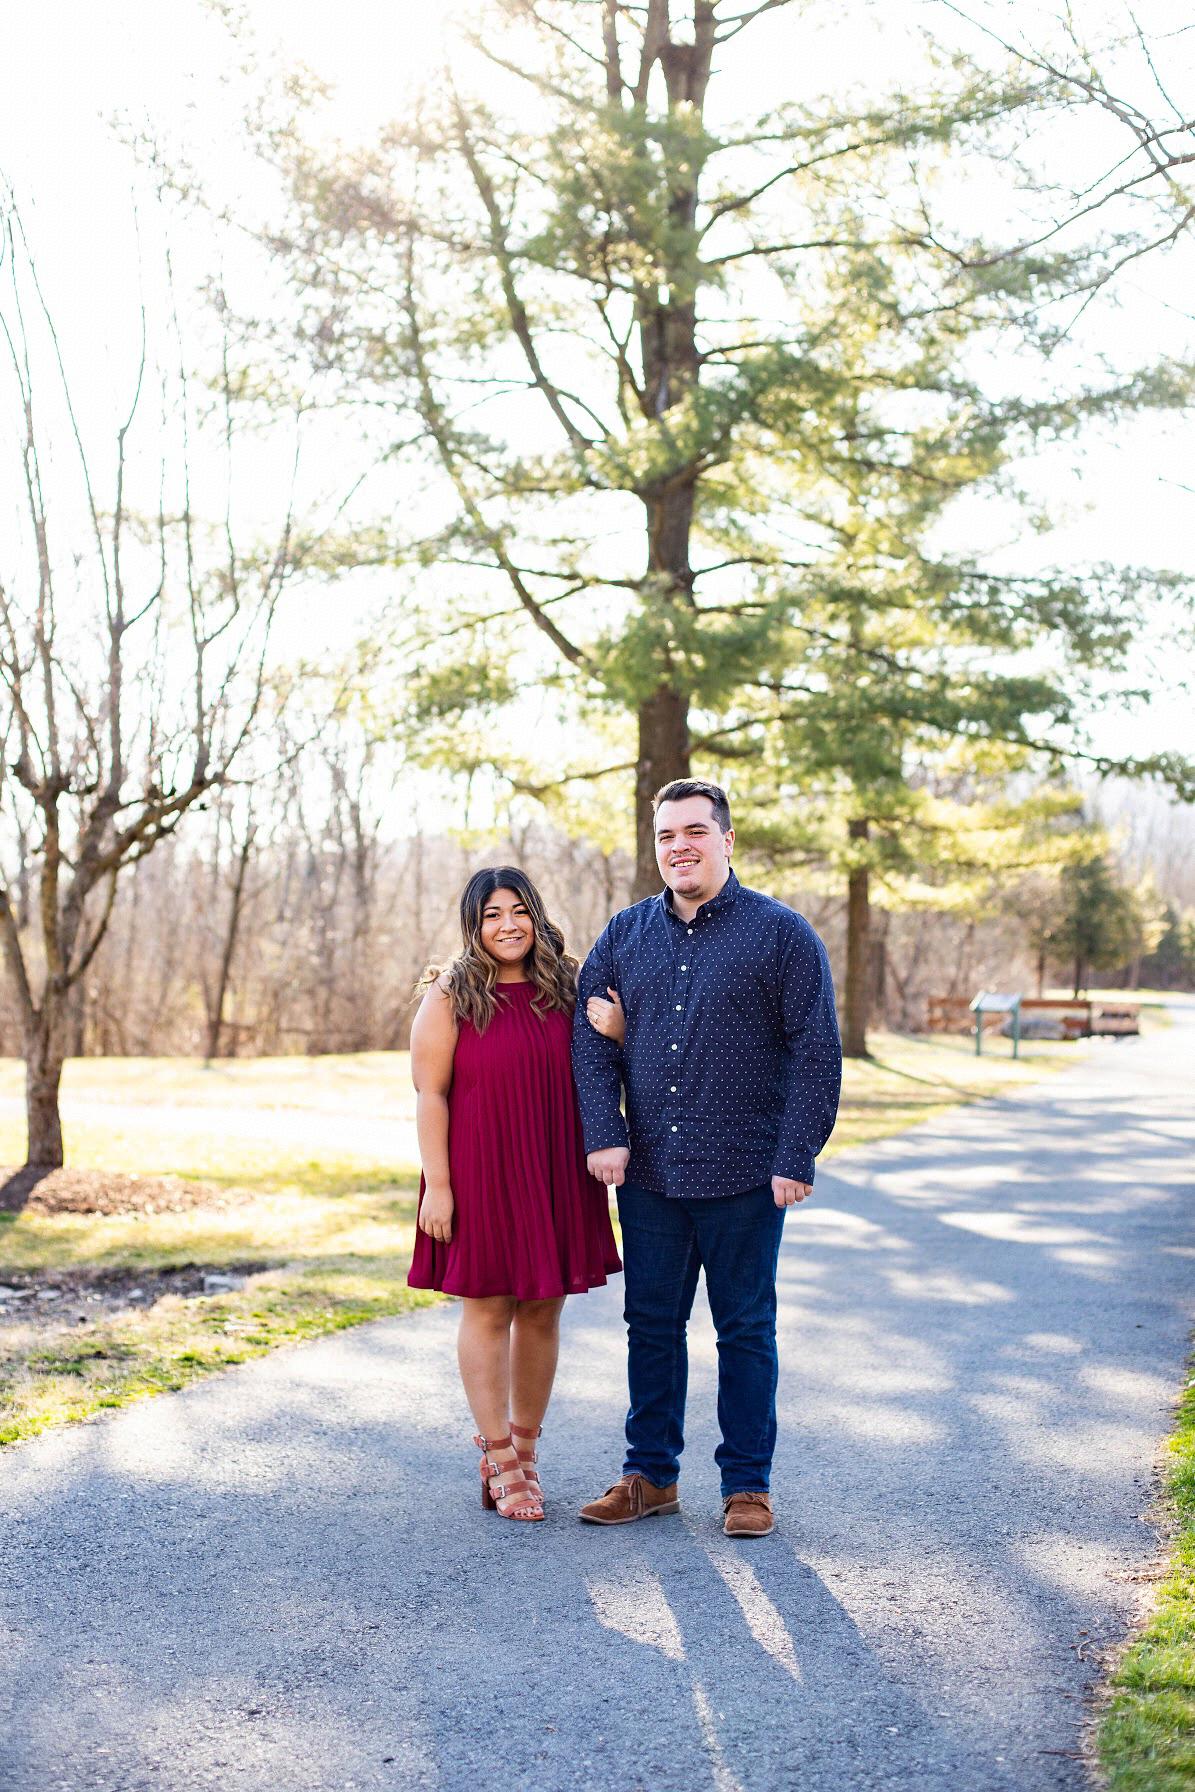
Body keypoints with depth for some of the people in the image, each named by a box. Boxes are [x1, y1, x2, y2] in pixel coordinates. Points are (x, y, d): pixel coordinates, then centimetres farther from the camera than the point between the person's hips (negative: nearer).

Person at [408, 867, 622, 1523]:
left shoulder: (563, 989, 6)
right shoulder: (451, 996, -4)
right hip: (480, 1175, -4)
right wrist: (437, 1185, -12)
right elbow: (429, 1094, -7)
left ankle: (525, 1447, 23)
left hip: (555, 1175, 4)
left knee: (542, 1312, 9)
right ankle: (499, 1461, 11)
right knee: (487, 1309, 2)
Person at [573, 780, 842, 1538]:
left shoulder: (782, 934, -4)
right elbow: (592, 1038, 8)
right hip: (648, 1175, 4)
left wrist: (797, 1159, -12)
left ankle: (748, 1483, 17)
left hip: (745, 1179, -4)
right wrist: (604, 1135, -4)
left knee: (746, 1329, 6)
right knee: (652, 1324, 11)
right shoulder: (626, 935, 8)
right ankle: (651, 1475, 23)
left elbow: (817, 1051, -6)